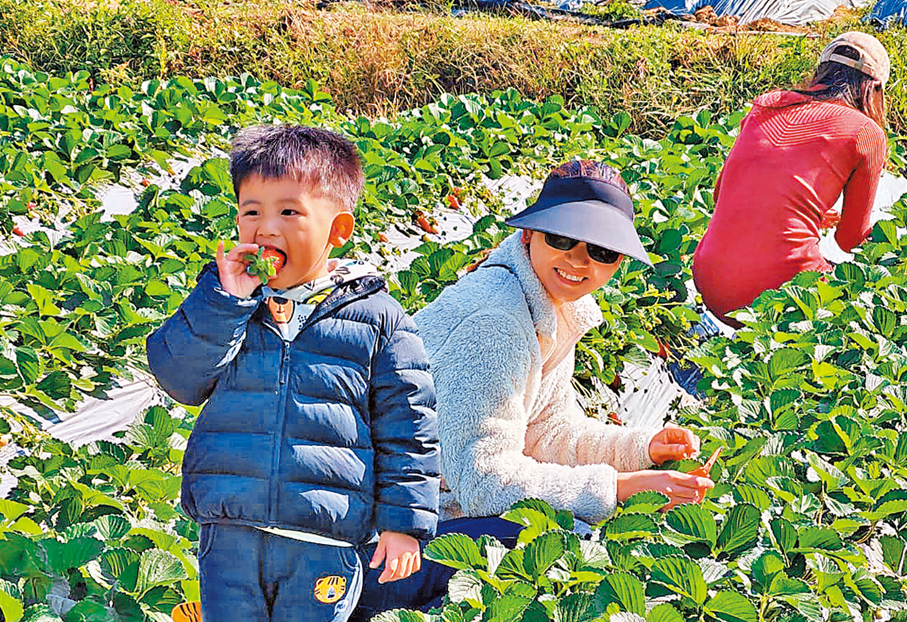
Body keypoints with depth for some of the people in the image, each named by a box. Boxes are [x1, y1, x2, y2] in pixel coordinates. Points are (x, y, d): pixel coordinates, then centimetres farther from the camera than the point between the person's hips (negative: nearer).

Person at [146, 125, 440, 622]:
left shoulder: (377, 317, -1)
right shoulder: (218, 301, 7)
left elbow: (405, 425, 1)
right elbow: (178, 377, -5)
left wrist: (404, 522, -2)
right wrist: (225, 301, -14)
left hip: (324, 545, -2)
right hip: (229, 535, 2)